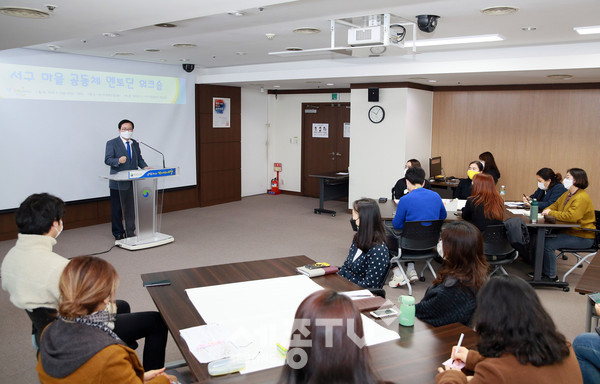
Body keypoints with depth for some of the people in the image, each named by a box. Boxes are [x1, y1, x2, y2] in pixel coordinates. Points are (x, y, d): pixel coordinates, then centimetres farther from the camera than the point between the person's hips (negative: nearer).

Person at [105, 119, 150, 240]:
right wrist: (118, 161, -30)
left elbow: (139, 159, 13)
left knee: (131, 208, 8)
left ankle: (131, 232, 17)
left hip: (133, 182, 4)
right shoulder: (112, 143, -3)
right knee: (117, 209, 4)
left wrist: (145, 167, -7)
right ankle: (118, 233, 16)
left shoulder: (135, 144, 14)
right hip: (118, 183, -4)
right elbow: (107, 160, -11)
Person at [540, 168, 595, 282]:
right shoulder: (567, 194, 11)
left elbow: (571, 216, -33)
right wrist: (547, 210, -1)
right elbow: (555, 205, 23)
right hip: (568, 231, 9)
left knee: (548, 244, -23)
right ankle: (542, 270, 7)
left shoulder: (582, 198, -21)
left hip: (582, 237, -9)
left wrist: (551, 213, -22)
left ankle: (551, 276, -8)